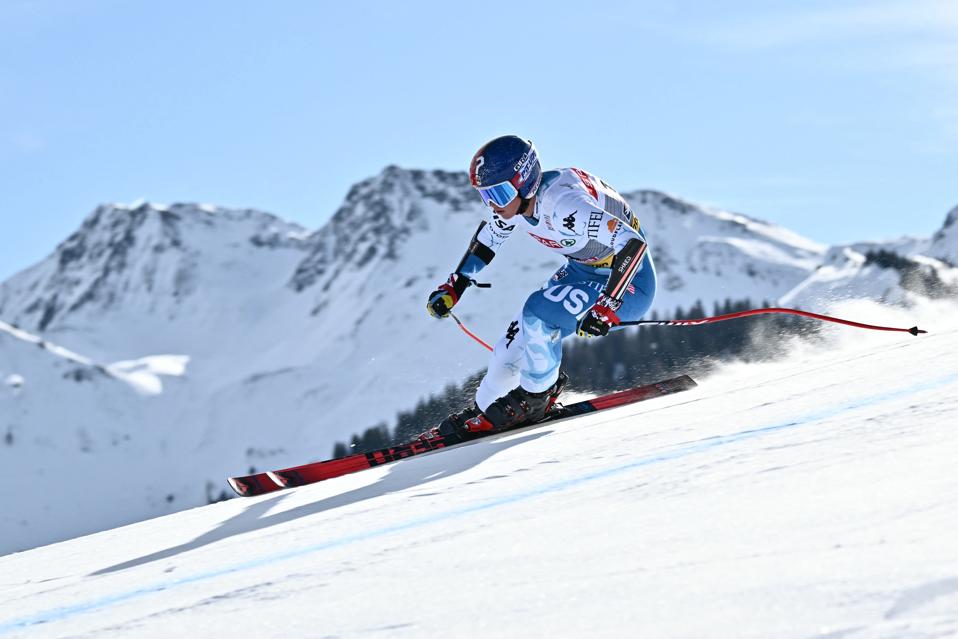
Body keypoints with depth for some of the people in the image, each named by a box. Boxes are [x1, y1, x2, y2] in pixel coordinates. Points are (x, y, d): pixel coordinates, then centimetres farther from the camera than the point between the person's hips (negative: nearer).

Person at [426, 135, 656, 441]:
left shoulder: (562, 204, -36)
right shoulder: (512, 201, -11)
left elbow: (633, 243, -39)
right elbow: (487, 237, 13)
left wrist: (606, 309, -42)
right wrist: (455, 285, 11)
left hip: (626, 278, -8)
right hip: (583, 270, 8)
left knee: (538, 315, -23)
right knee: (518, 337, 2)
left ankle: (533, 401, -4)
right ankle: (484, 409, 21)